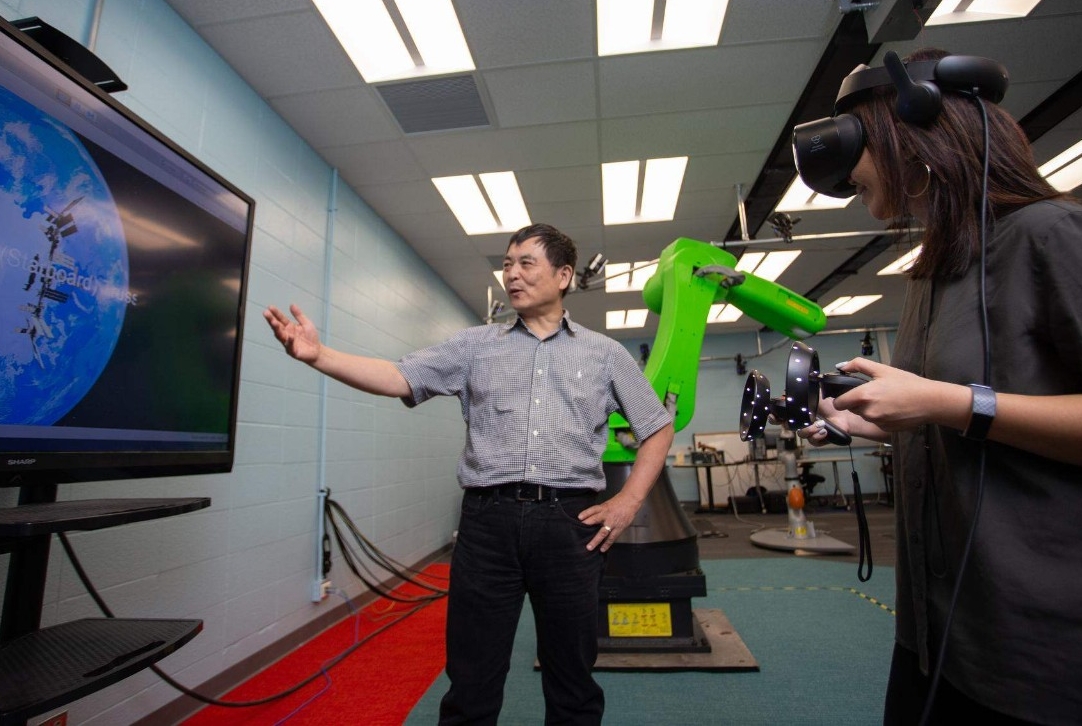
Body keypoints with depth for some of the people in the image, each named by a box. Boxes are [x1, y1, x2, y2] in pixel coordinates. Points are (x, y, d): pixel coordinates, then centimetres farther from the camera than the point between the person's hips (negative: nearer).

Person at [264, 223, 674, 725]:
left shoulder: (606, 353, 8)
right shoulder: (476, 345, 8)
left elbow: (658, 429, 12)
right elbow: (400, 378, -3)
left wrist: (627, 502, 1)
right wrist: (317, 355, -16)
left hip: (570, 522, 0)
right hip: (488, 520, 1)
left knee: (572, 680, 16)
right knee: (471, 681, 12)